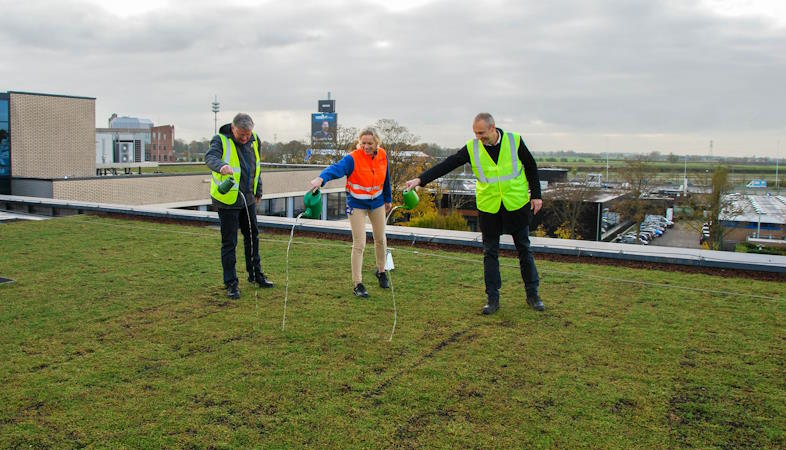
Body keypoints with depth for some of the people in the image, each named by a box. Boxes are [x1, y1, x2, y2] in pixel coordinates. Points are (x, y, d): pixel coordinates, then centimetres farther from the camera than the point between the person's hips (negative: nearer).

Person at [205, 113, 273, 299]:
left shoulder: (254, 140, 2)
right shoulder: (221, 140, -16)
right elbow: (210, 157, -37)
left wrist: (258, 191, 19)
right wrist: (221, 166, -59)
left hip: (248, 199, 6)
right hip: (227, 200, -6)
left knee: (252, 236, 18)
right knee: (229, 243, -1)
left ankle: (255, 274, 36)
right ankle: (231, 283, 9)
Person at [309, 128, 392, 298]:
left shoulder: (382, 155, -7)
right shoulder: (353, 158, -23)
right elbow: (337, 168, -43)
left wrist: (388, 199, 20)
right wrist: (321, 178, -63)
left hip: (377, 202, 5)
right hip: (357, 205, -5)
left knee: (380, 239, 16)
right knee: (359, 244, -8)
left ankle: (381, 272, 40)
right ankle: (357, 284, 1)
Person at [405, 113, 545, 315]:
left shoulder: (514, 141, -8)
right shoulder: (472, 148, -7)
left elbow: (531, 167, 5)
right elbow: (447, 165, -10)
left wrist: (536, 195, 2)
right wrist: (421, 179, -20)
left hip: (517, 206, 0)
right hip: (488, 208, 1)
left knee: (524, 250, 10)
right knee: (490, 253, 4)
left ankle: (532, 294, 24)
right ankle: (493, 298, 15)